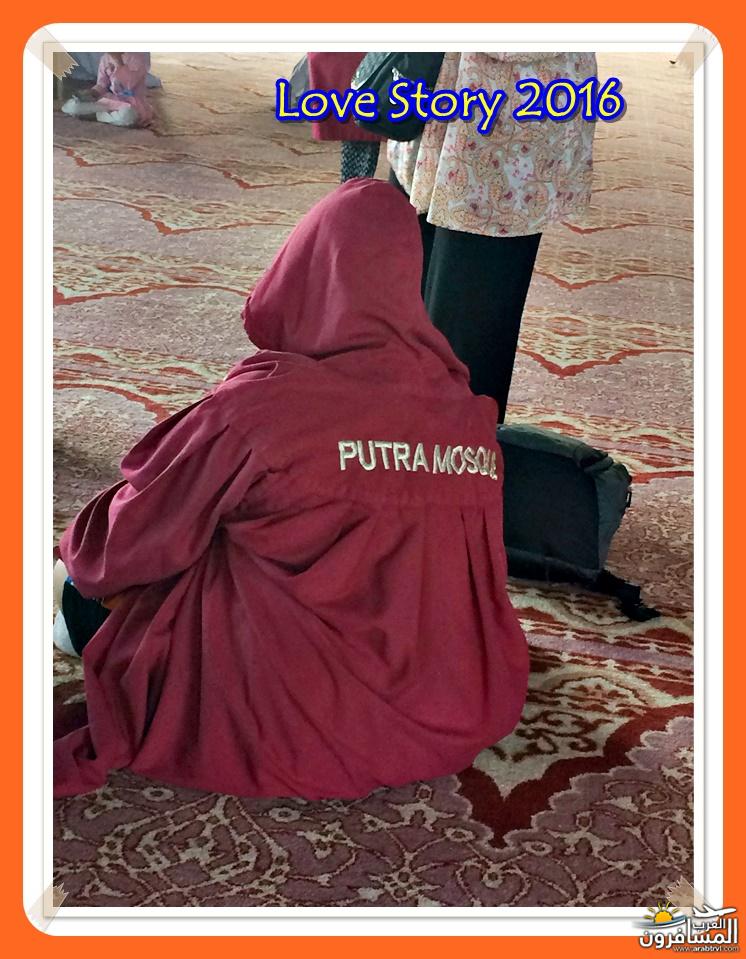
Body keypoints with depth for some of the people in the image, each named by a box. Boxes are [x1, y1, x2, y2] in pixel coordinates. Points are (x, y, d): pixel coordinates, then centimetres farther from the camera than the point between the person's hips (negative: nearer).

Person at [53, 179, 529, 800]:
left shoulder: (260, 407, -20)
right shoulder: (470, 413, -5)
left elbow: (127, 544, -9)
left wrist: (78, 553, 15)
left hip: (306, 734, -4)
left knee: (90, 597, 10)